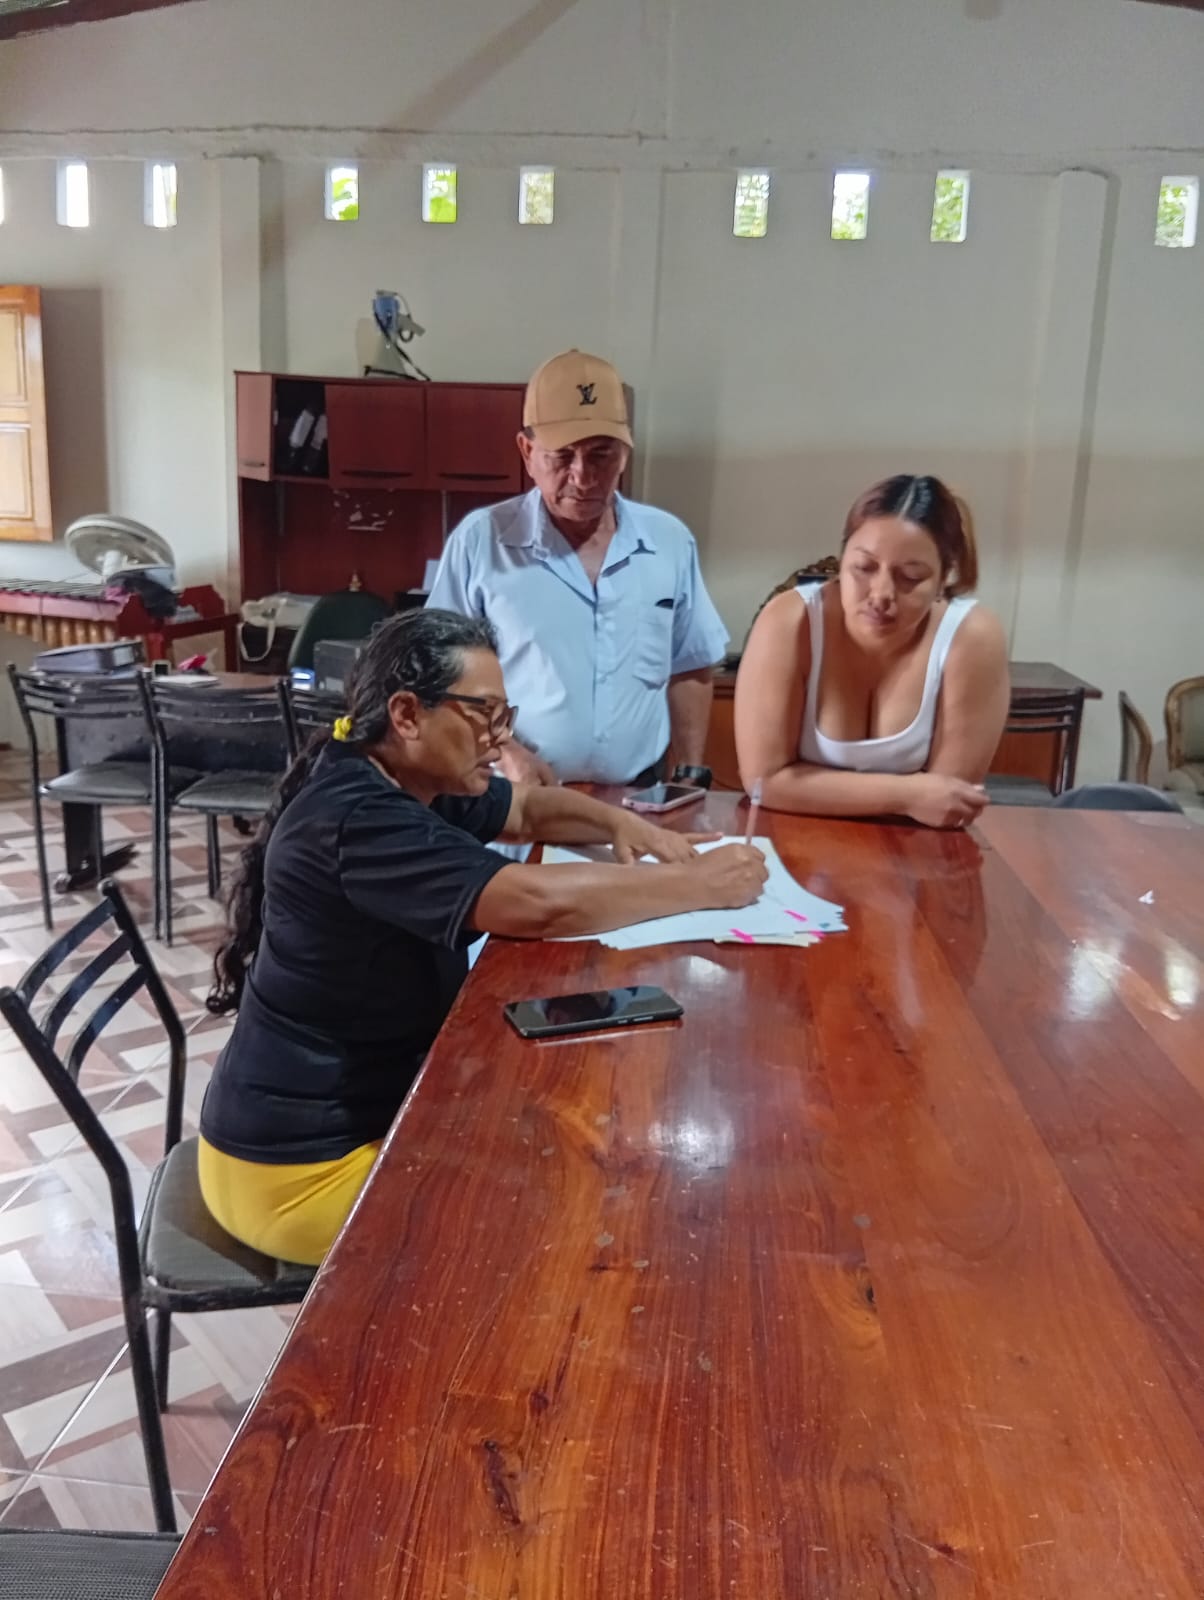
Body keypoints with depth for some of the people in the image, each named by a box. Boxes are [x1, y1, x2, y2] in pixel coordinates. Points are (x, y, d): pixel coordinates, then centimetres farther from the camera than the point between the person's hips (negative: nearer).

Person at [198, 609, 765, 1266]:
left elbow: (528, 808, 17)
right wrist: (703, 885, -26)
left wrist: (622, 824, -4)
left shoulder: (398, 785, 3)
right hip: (305, 1165, -9)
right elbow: (541, 904, -39)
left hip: (349, 1108, 10)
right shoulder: (356, 818, -28)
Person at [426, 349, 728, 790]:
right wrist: (504, 753, -12)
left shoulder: (670, 542, 6)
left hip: (638, 797, 3)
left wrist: (687, 778, 6)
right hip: (517, 798, -2)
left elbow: (688, 674, 12)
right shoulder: (480, 541, -3)